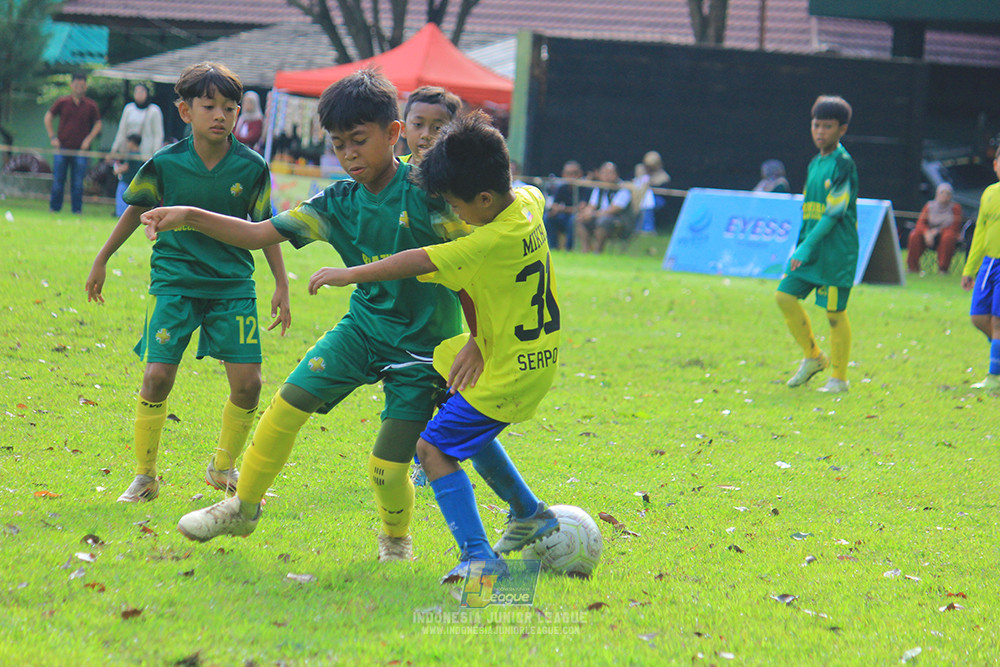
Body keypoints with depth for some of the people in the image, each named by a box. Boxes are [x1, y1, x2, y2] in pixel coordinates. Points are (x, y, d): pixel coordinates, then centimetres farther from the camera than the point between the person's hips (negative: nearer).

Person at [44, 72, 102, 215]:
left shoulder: (91, 106, 2)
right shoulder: (62, 102, 2)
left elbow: (98, 124, 11)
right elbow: (48, 118, 11)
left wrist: (88, 139, -1)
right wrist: (52, 137, 3)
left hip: (80, 149, 0)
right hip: (62, 148, 0)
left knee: (78, 183, 0)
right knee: (58, 180, 2)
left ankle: (77, 209, 8)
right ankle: (54, 208, 11)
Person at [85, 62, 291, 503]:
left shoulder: (251, 167, -5)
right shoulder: (165, 164, -7)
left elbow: (264, 228, 6)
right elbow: (137, 210, 9)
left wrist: (281, 285, 7)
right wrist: (101, 261, 17)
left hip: (233, 285, 1)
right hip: (174, 280, -1)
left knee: (248, 383, -6)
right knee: (157, 375, -13)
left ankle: (224, 468, 19)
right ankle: (144, 477, 4)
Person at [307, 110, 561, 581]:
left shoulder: (496, 241, -28)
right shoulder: (527, 202, -3)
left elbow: (423, 262, -27)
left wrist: (350, 274, -19)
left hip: (508, 373, -10)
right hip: (537, 358, 10)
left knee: (434, 446, -10)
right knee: (469, 429, 30)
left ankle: (477, 556, -18)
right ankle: (529, 515, 39)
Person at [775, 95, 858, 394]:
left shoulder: (843, 164, -11)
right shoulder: (815, 164, 14)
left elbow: (834, 212, -17)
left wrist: (807, 246, -20)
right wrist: (799, 246, 18)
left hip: (837, 249, -8)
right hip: (811, 246, 8)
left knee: (834, 312, -3)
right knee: (785, 296, 1)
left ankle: (839, 378, 7)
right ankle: (812, 356, 17)